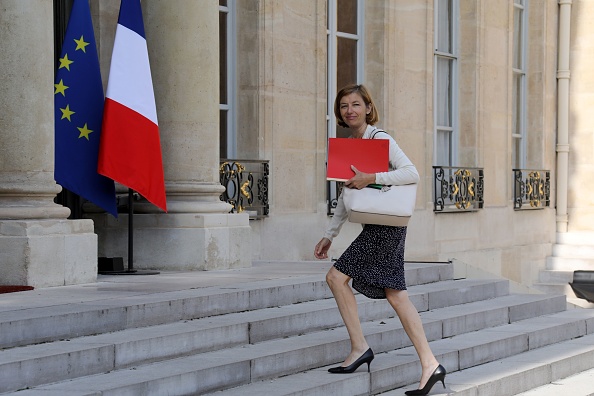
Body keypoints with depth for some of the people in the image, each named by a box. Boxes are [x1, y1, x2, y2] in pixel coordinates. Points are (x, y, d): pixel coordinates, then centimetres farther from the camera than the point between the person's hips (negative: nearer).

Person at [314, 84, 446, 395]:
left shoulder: (379, 139, -9)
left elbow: (411, 174, -19)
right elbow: (346, 195, 21)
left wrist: (371, 178, -25)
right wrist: (329, 235, 19)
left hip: (386, 224, -8)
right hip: (375, 226, 8)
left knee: (337, 277, -10)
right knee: (396, 295, 3)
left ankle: (359, 348, -1)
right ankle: (430, 366, 3)